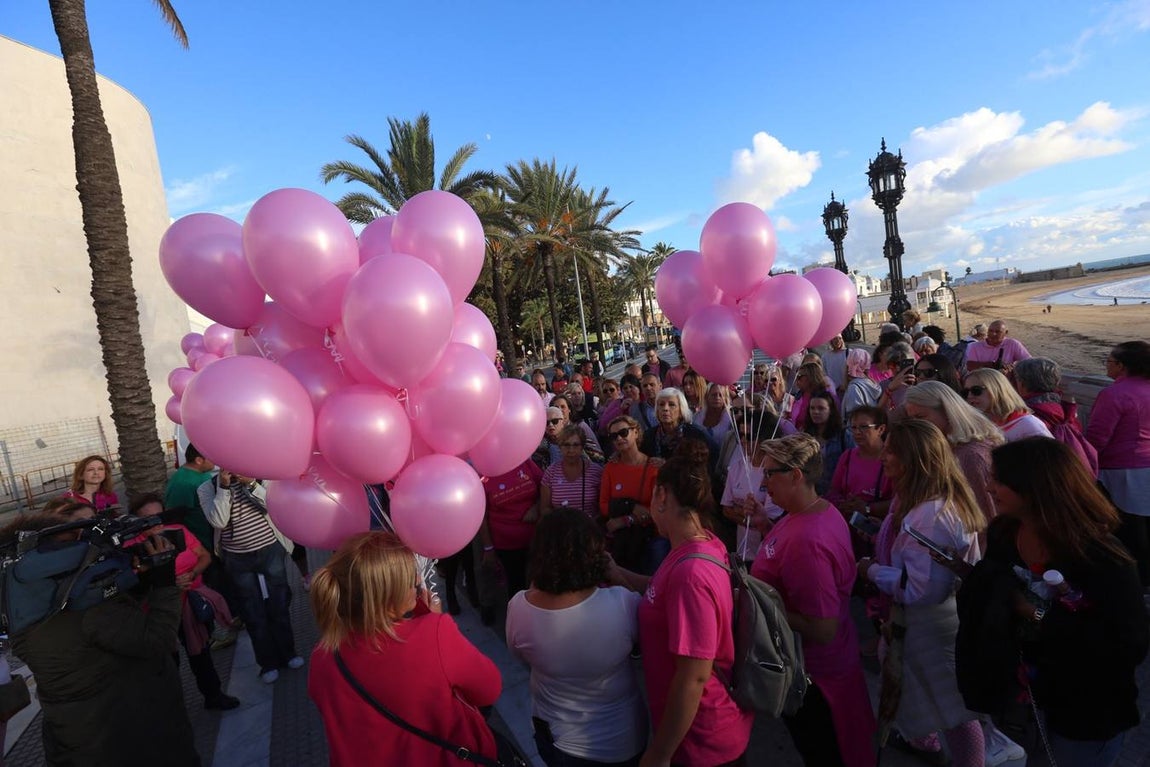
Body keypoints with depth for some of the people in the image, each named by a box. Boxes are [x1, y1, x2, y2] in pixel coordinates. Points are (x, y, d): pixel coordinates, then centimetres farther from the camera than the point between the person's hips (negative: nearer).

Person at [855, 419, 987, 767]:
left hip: (933, 628, -9)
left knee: (955, 712, 11)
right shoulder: (913, 500, 1)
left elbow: (920, 588, -30)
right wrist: (875, 555, 1)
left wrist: (871, 571, -18)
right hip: (918, 622, 9)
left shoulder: (931, 515, -32)